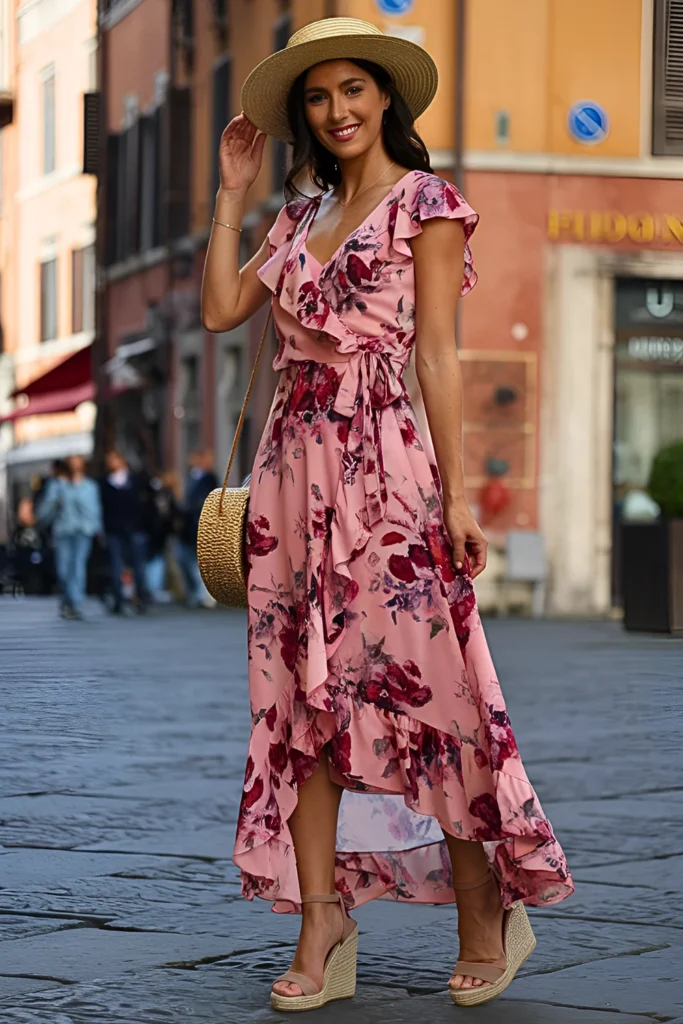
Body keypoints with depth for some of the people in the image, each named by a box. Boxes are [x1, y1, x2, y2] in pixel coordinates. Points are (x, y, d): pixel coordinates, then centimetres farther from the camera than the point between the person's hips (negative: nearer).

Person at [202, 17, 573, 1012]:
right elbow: (221, 307, 11)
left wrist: (456, 495, -11)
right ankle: (321, 939, 6)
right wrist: (232, 192, 14)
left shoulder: (427, 203, 0)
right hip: (295, 464, 6)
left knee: (418, 683, -4)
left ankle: (486, 921, 10)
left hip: (386, 464, -6)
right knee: (303, 696, 3)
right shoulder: (304, 214, 18)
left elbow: (438, 356, -6)